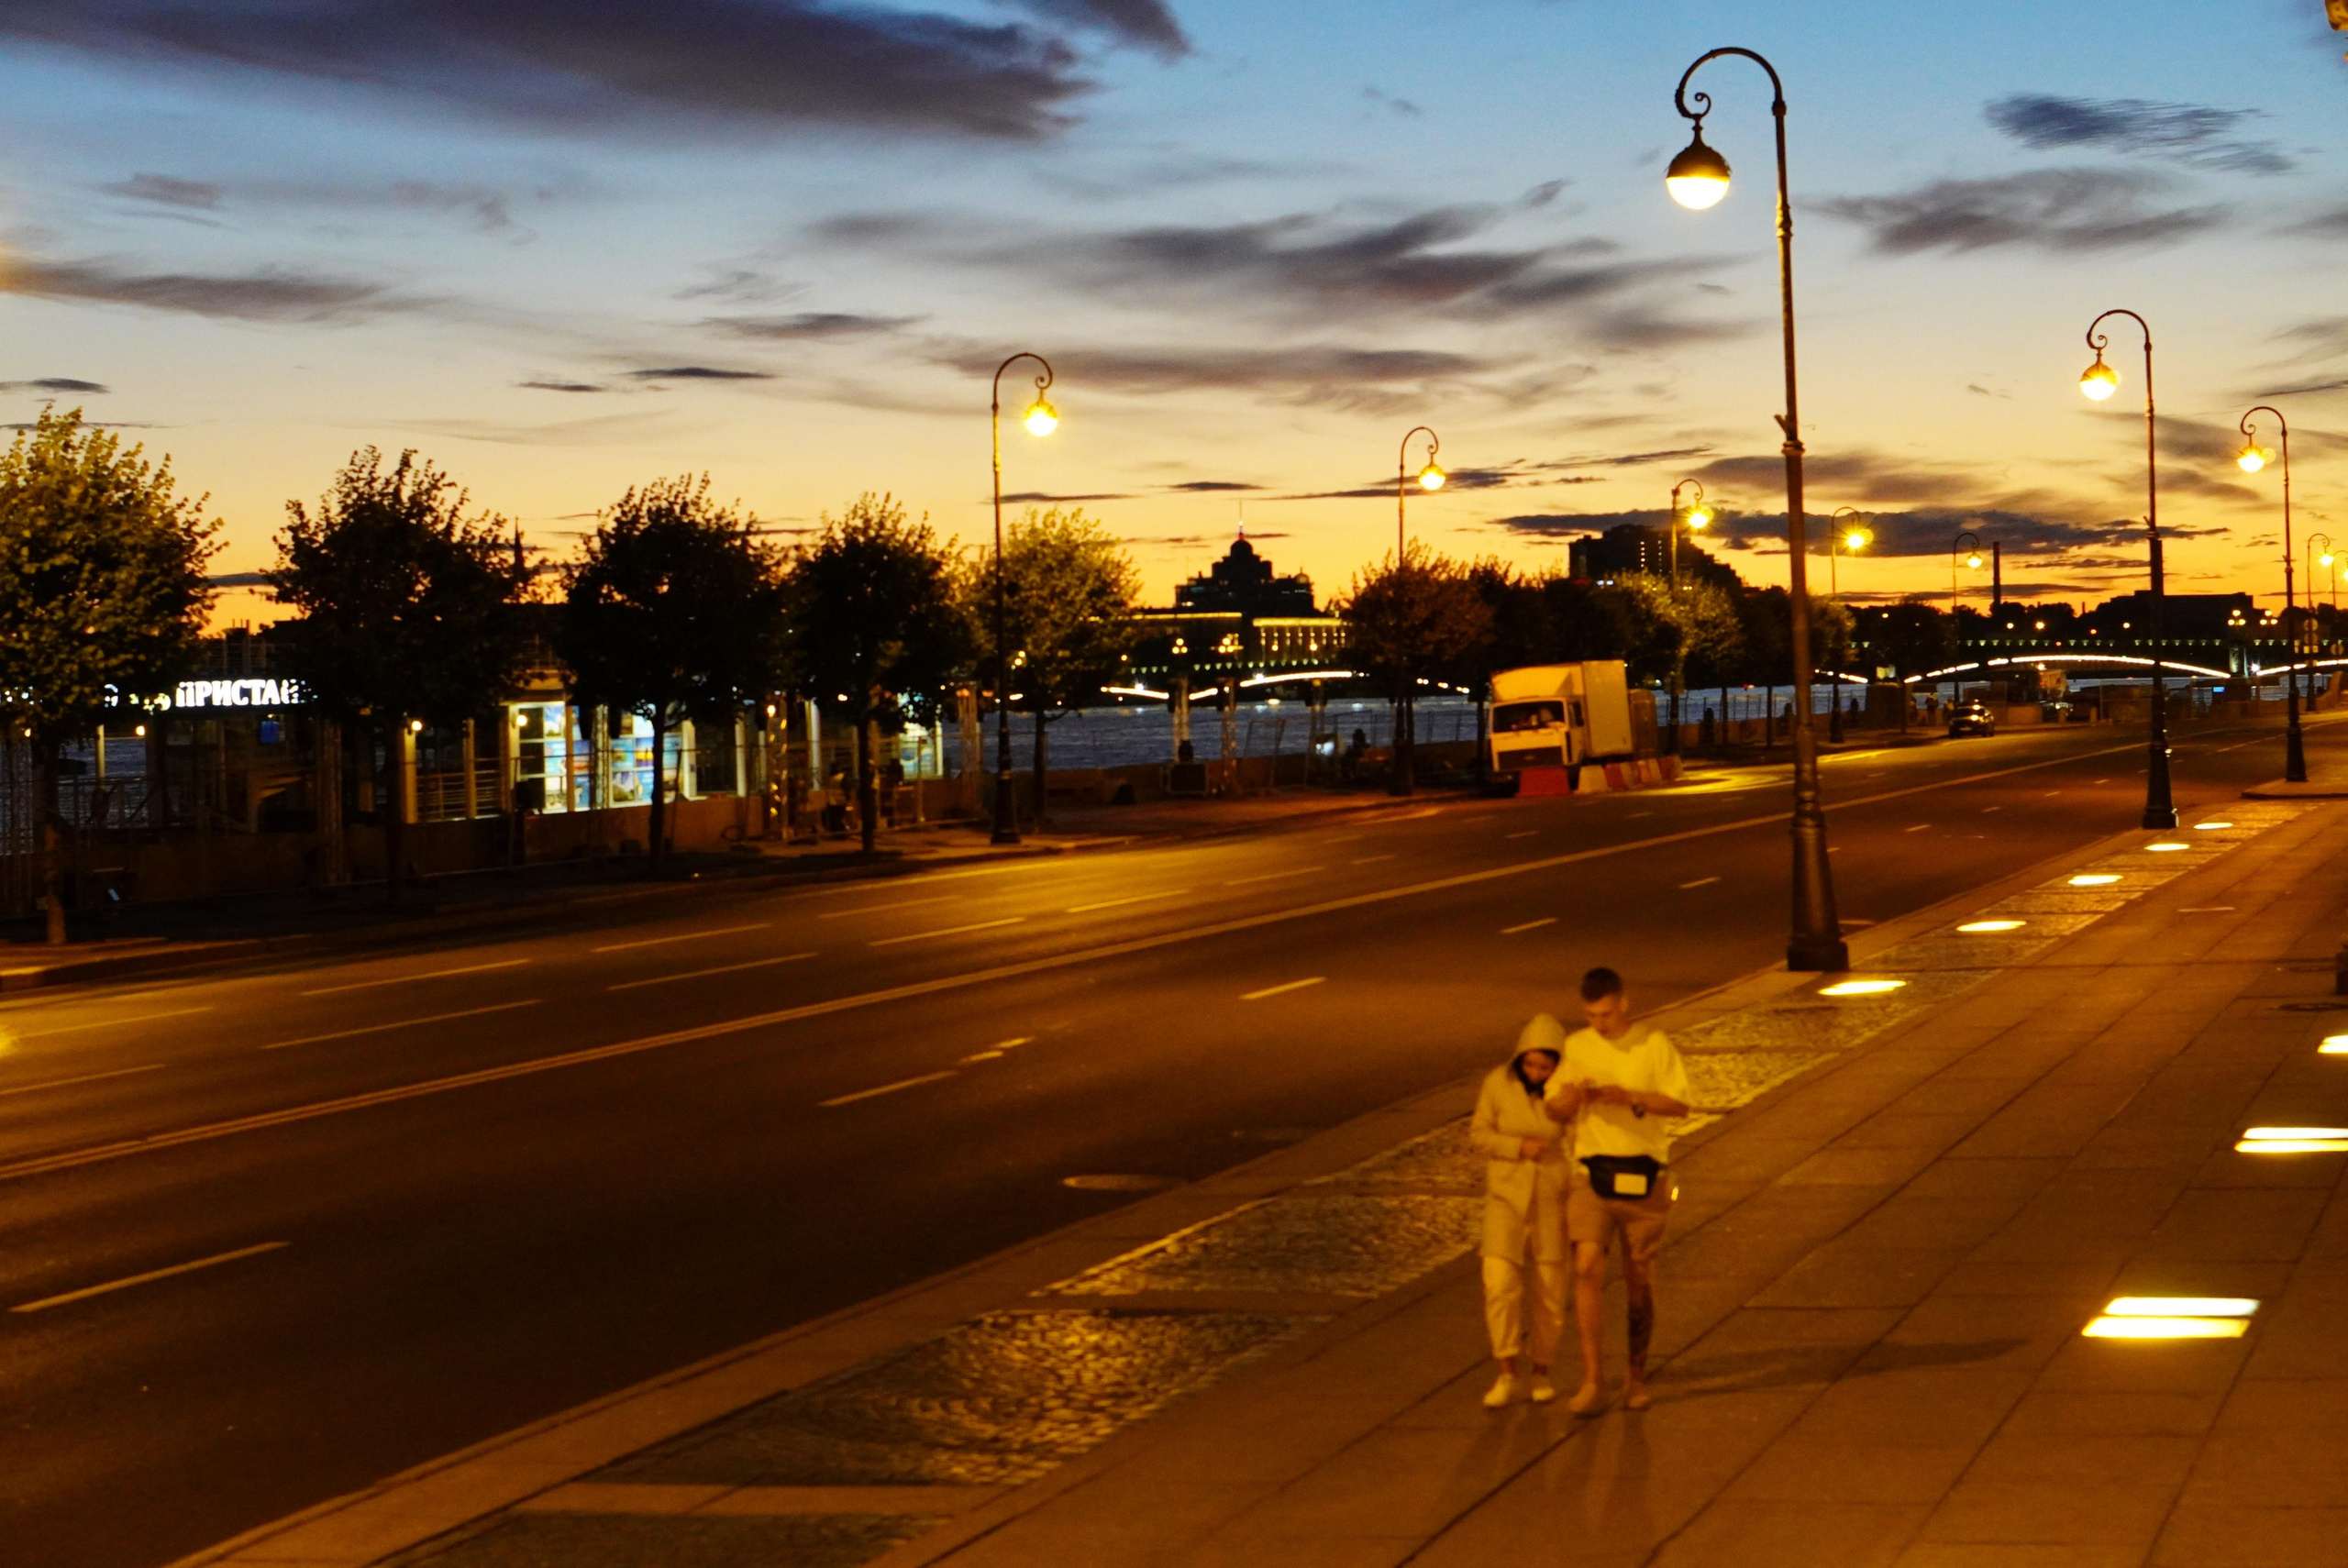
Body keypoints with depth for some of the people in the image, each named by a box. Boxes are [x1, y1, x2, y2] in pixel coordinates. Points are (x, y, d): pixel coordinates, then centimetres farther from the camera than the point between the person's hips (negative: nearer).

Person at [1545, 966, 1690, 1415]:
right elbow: (1553, 1109, 7)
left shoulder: (1654, 1045, -1)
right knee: (1587, 1267, -16)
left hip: (1644, 1175, -1)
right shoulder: (1576, 1047, 5)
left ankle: (1637, 1377, 22)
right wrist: (1572, 1097, -16)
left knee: (1639, 1277, 7)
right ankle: (1593, 1380, -14)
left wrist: (1631, 1097, -21)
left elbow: (1679, 1105, -6)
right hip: (1592, 1173, 1)